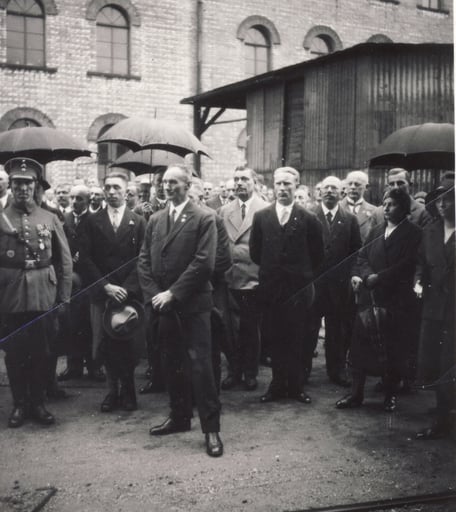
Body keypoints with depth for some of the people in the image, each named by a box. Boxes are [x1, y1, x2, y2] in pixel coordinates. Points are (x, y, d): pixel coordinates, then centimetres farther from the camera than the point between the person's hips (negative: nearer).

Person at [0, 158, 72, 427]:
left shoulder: (50, 219, 5)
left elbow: (65, 260, 7)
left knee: (42, 352, 7)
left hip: (43, 295, 1)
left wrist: (65, 296, 3)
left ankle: (38, 402, 22)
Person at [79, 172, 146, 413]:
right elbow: (85, 259, 0)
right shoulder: (92, 222, 7)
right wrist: (106, 286, -10)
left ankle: (128, 390, 18)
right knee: (105, 343, 1)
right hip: (101, 293, 1)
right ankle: (112, 390, 15)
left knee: (128, 342, 2)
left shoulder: (138, 222, 6)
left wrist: (127, 288, -11)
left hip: (129, 293, -1)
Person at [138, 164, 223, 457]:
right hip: (164, 304, 6)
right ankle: (180, 417, 27)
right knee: (173, 364, 13)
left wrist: (172, 293, -15)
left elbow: (204, 263, -13)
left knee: (200, 364, -6)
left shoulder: (204, 219, -5)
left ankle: (211, 428, 3)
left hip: (193, 304, -5)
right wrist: (153, 295, -4)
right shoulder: (155, 220, 13)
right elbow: (144, 261, 11)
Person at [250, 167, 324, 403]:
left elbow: (317, 255, 5)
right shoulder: (261, 217, 4)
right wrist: (269, 271, 10)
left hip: (299, 288, -2)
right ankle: (278, 384, 18)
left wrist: (304, 276, 6)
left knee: (296, 339, 3)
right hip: (270, 288, 2)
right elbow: (255, 251, 11)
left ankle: (296, 386, 15)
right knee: (276, 339, 7)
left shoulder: (308, 219, -1)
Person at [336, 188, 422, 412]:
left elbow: (407, 265, -12)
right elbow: (362, 257, 11)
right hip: (370, 296, 4)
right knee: (359, 346, 2)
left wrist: (378, 278, -18)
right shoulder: (375, 231, 15)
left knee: (393, 349, 5)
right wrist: (362, 275, -10)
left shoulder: (413, 233, -2)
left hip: (396, 299, -4)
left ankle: (390, 395, 19)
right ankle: (356, 393, 11)